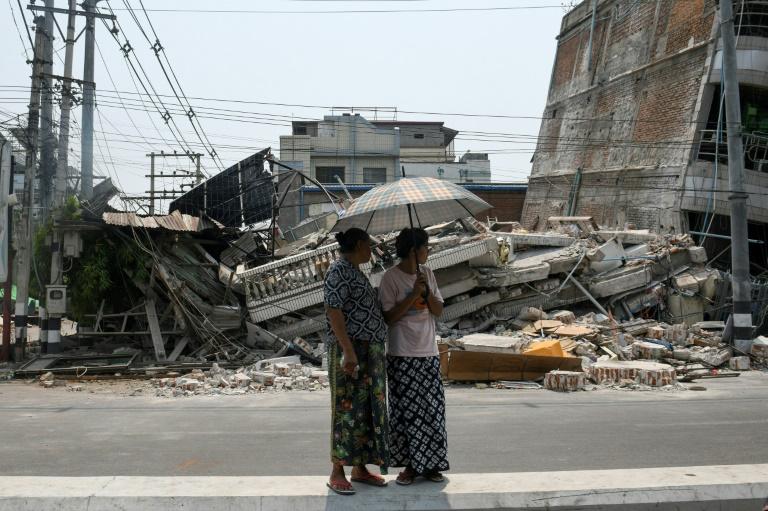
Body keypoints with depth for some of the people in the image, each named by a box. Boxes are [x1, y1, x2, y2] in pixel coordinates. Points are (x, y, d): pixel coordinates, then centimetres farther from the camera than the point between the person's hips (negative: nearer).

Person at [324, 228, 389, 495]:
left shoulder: (357, 272, 18)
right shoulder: (339, 270, -11)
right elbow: (334, 311, -19)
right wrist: (348, 351, -24)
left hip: (371, 352, 9)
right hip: (350, 351, -9)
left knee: (368, 409, 11)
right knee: (347, 408, -4)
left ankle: (360, 468, 20)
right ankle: (337, 472, 5)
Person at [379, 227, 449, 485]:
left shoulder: (427, 273, 8)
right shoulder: (391, 277, -7)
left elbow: (439, 310, 6)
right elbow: (388, 317, -11)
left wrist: (426, 292, -11)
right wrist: (413, 295, -17)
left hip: (428, 353, 5)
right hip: (402, 355, -5)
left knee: (432, 409, 5)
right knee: (406, 411, 1)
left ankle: (431, 464, 15)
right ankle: (410, 464, 13)